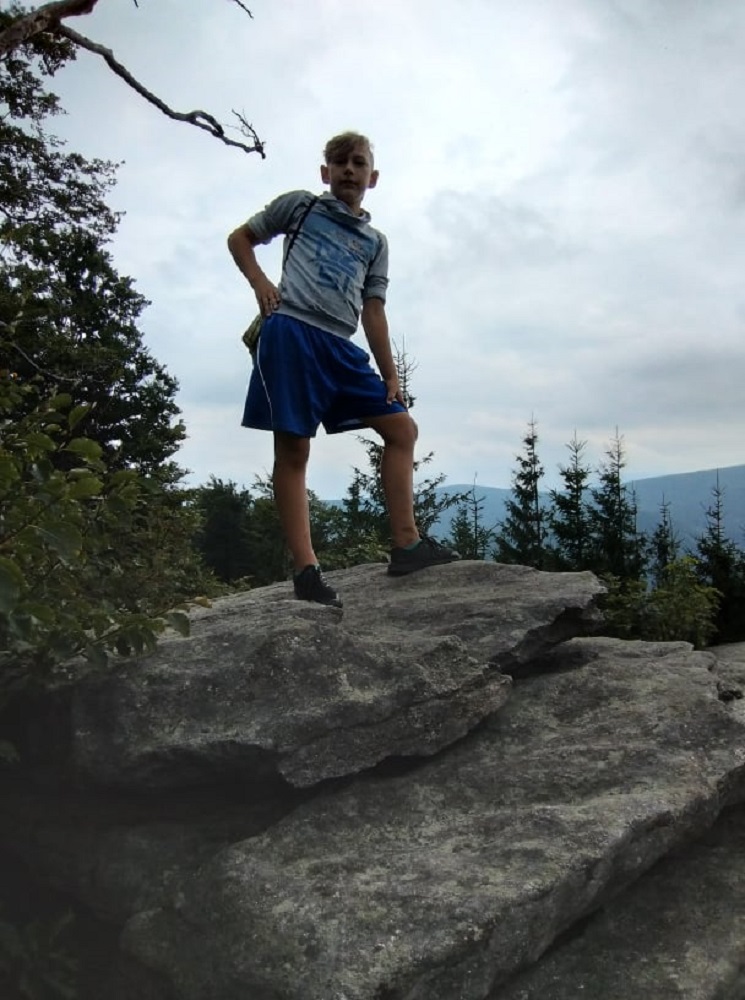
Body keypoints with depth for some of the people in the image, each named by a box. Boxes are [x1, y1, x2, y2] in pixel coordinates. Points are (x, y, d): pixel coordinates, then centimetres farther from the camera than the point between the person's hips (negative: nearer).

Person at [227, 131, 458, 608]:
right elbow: (241, 238, 18)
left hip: (342, 346, 5)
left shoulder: (375, 241, 23)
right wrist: (260, 283, -1)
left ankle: (407, 544, 0)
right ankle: (306, 570, -11)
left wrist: (390, 374, 8)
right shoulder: (300, 205, 14)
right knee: (293, 448, -9)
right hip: (291, 332, -5)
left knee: (402, 428, -2)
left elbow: (373, 309, 17)